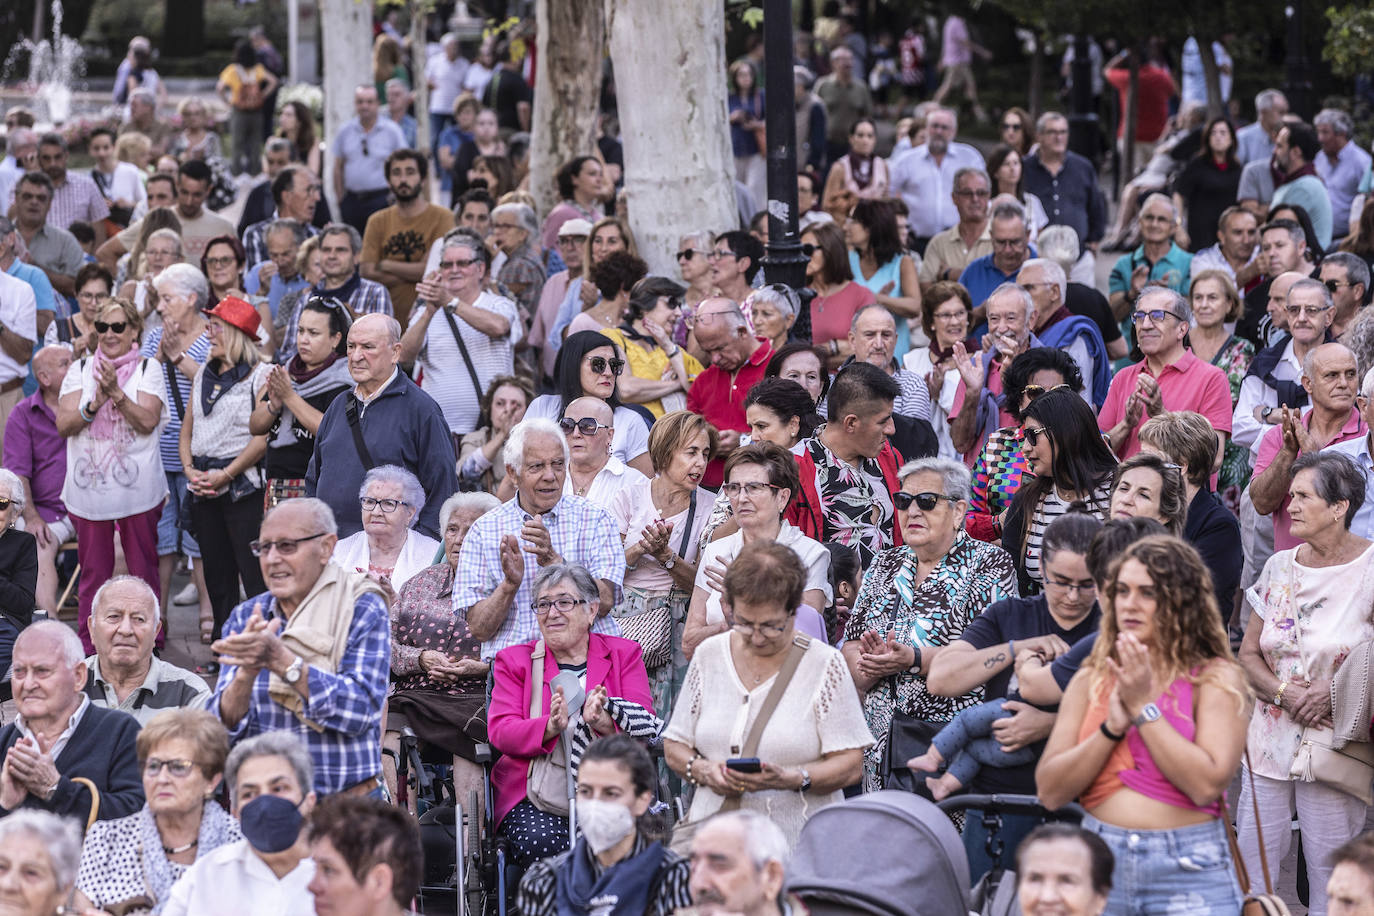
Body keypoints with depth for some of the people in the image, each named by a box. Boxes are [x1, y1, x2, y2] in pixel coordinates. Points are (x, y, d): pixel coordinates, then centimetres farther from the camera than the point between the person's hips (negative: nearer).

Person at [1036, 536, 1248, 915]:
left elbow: (1207, 784, -16)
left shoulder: (1216, 679, -3)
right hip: (1099, 861, 3)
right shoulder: (1091, 680, 8)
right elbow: (1050, 791, 0)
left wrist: (1144, 707, -12)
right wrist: (1113, 727, -11)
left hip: (1187, 871, -3)